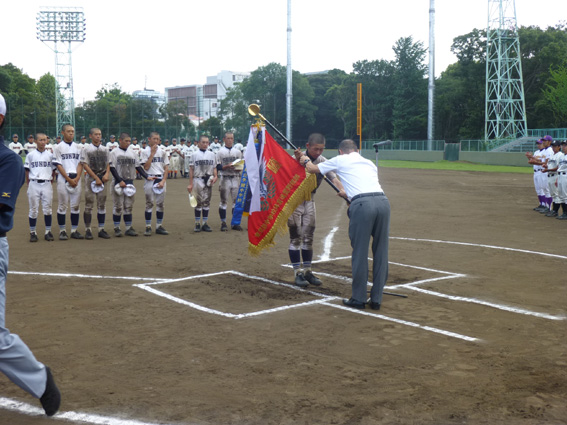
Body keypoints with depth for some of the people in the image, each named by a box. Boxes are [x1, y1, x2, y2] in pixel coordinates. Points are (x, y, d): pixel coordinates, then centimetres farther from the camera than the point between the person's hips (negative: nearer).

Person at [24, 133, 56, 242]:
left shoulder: (50, 155, 8)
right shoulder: (30, 155, 4)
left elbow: (53, 170, 11)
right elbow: (27, 171, 6)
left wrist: (50, 182, 4)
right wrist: (29, 185, 1)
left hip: (47, 184, 1)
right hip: (34, 184, -1)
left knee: (47, 209, 2)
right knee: (33, 209, 2)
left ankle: (48, 232, 10)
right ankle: (33, 232, 9)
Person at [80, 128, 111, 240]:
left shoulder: (105, 149, 12)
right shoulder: (86, 149, -3)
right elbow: (85, 165, -7)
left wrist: (107, 174, -5)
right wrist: (96, 178, -12)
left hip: (102, 179, 5)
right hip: (91, 178, -4)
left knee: (102, 204, 5)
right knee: (89, 205, -4)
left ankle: (101, 229, 11)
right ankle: (88, 230, 2)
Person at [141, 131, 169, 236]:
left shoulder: (162, 152, 8)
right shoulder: (145, 151, 0)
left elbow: (166, 168, 7)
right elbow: (146, 167, -10)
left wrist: (163, 181, -5)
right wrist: (152, 153, -10)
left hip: (161, 179, 3)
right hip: (150, 179, -3)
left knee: (160, 203, 6)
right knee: (149, 203, -1)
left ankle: (159, 226, 13)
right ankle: (148, 227, 3)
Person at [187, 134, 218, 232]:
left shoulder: (212, 154, 11)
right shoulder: (195, 155, 2)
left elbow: (214, 168, 15)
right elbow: (191, 169, 2)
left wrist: (215, 177, -5)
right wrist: (190, 184, -2)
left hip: (208, 180, 3)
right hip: (198, 179, -3)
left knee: (207, 202, 6)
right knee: (199, 202, -3)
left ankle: (205, 224, 11)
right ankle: (197, 224, 3)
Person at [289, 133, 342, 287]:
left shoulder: (323, 162, -7)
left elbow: (334, 179, -17)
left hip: (309, 200, 4)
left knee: (308, 237, 8)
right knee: (295, 237, -3)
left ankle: (307, 271, 17)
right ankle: (298, 273, 4)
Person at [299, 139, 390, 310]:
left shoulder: (340, 160, 17)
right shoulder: (369, 163, 29)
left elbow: (312, 169, 29)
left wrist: (305, 160, 51)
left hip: (362, 205, -4)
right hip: (383, 201, 5)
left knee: (360, 253, 4)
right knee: (381, 252, 10)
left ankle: (358, 299, 11)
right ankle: (376, 299, 16)